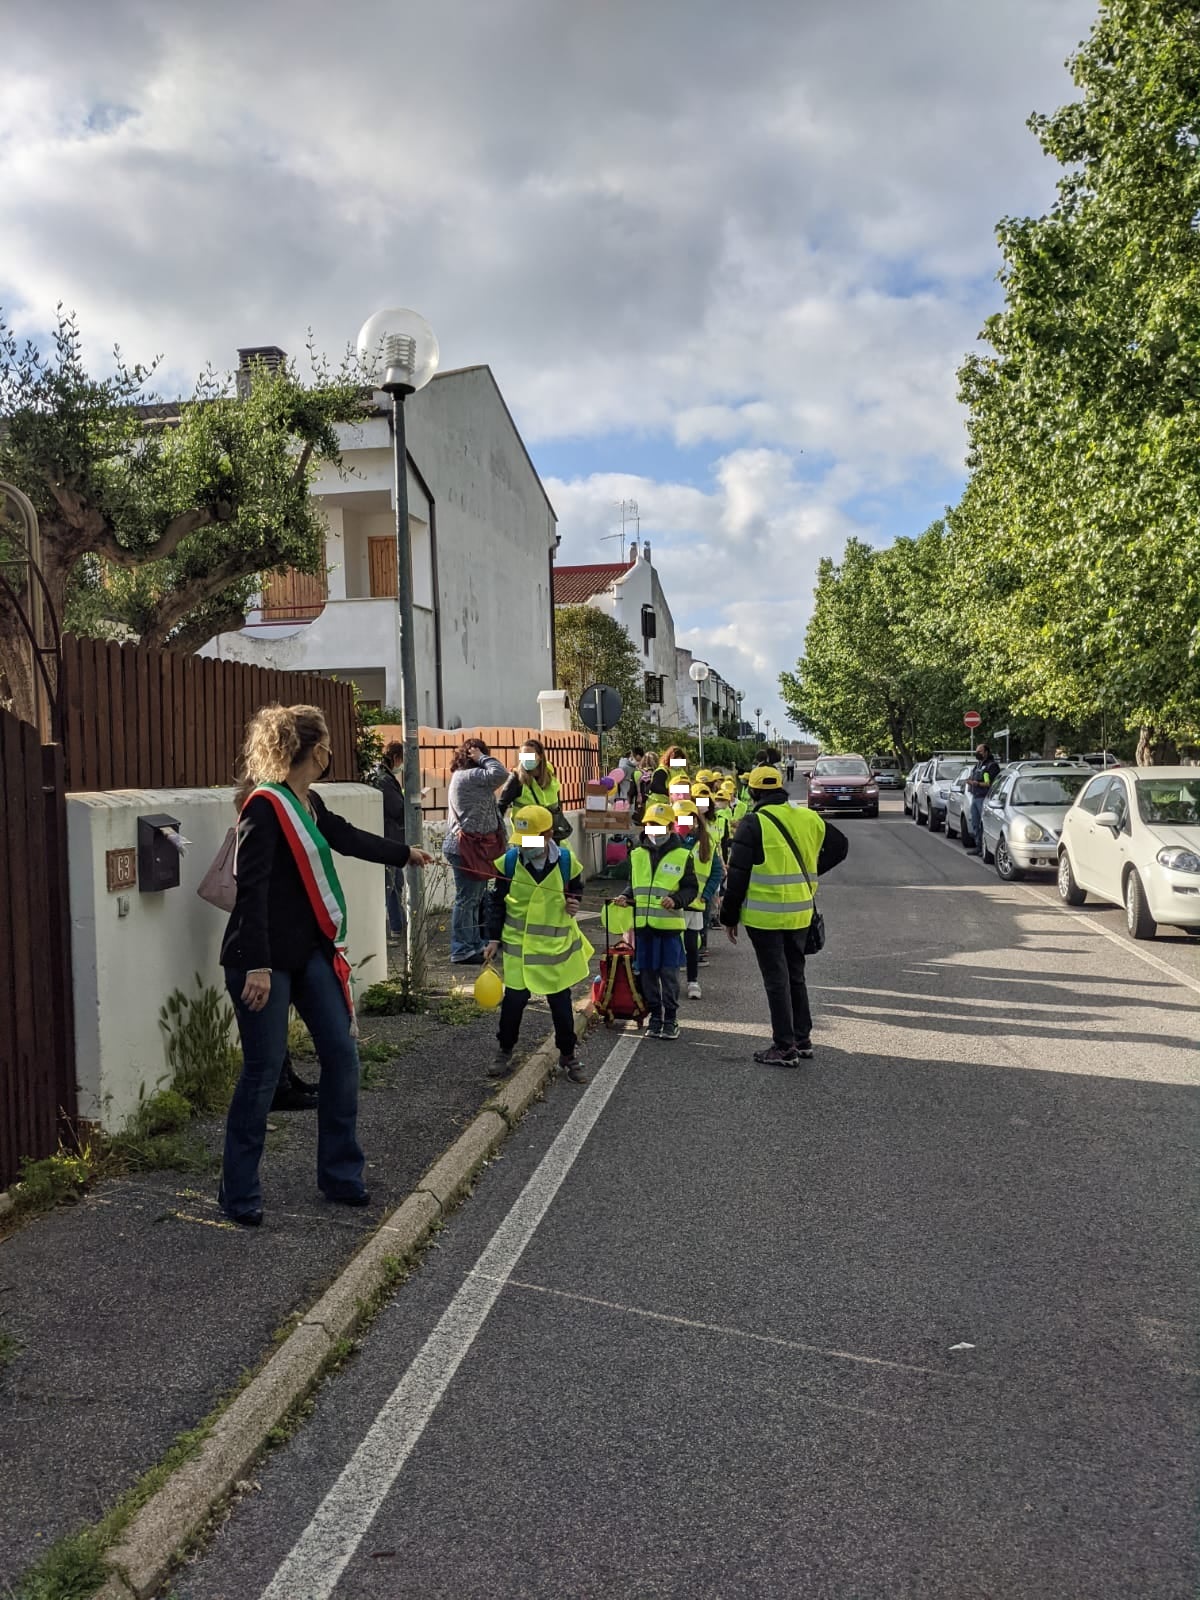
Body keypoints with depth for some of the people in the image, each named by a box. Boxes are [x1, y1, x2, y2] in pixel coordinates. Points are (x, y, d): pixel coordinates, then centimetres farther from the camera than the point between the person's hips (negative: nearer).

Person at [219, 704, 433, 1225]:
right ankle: (238, 1194, 16)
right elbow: (251, 890, -22)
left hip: (310, 952, 9)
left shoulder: (307, 803, 10)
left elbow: (348, 838, 28)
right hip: (265, 959, -9)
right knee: (263, 1070, -2)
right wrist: (257, 966, -26)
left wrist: (405, 854, 43)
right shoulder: (265, 806, -16)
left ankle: (340, 1176, 22)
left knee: (341, 1054, 8)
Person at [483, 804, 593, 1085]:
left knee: (561, 1002, 10)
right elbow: (496, 902, 1)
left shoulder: (566, 861, -8)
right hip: (518, 945, -1)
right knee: (514, 1000, 4)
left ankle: (568, 1056, 27)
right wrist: (494, 938, -2)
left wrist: (573, 903, -10)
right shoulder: (509, 861, -9)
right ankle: (504, 1052, 25)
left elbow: (576, 888, 12)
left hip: (557, 944, 1)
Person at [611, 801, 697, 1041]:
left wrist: (676, 900, -17)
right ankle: (655, 1015, 21)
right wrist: (625, 896, -1)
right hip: (643, 922, 3)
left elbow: (691, 888, 1)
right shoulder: (637, 854, 8)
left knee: (669, 972, 2)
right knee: (647, 972, 9)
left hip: (670, 924, -3)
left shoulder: (682, 855, -2)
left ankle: (671, 1018, 13)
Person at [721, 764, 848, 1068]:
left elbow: (737, 874, -11)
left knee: (776, 981, 2)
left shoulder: (753, 823, -11)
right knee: (795, 976, 18)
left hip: (765, 916, -5)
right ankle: (803, 1040, 25)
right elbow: (840, 845, 17)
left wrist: (729, 916, -2)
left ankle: (785, 1048, 6)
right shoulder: (808, 818, 5)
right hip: (800, 914, 5)